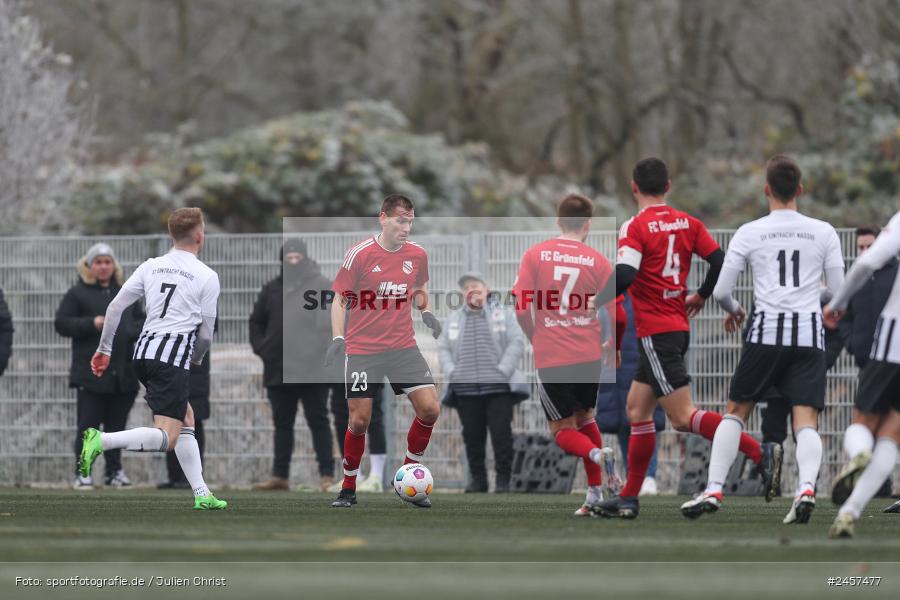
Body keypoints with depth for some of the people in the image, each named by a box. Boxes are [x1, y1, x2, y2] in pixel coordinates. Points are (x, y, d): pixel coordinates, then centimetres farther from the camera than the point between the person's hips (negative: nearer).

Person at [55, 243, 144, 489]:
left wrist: (137, 330, 0)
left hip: (123, 374, 4)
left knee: (117, 424, 8)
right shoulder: (77, 293, 2)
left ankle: (114, 470, 17)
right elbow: (61, 323, -4)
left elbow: (141, 320, 23)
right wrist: (91, 324, -16)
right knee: (88, 425, -5)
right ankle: (82, 472, 1)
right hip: (91, 373, -4)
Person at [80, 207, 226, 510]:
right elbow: (205, 334, 0)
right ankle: (101, 441, -31)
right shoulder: (207, 277, -2)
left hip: (144, 351, 7)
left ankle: (201, 494, 20)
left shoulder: (151, 266, 11)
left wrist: (104, 349, 16)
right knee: (166, 438, -10)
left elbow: (115, 307, 7)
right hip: (174, 356, -7)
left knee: (187, 419, 22)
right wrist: (196, 360, 20)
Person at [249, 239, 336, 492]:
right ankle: (279, 475, 14)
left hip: (312, 371, -5)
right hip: (278, 371, 5)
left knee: (318, 421, -2)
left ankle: (327, 475, -1)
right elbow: (256, 322, 22)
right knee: (282, 423, 10)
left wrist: (325, 353, -15)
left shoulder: (322, 287, -2)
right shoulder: (272, 290, 13)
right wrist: (261, 347, 7)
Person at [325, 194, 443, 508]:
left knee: (430, 409, -10)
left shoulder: (417, 255, 1)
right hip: (362, 349, -3)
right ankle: (348, 489, 15)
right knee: (359, 421, -4)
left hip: (403, 347, 3)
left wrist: (426, 312, -1)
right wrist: (337, 338, -15)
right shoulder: (360, 254, -11)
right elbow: (340, 298, -3)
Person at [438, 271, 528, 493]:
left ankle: (503, 479, 1)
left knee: (501, 434, -6)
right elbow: (443, 348, 15)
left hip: (498, 388, -3)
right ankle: (477, 479, 11)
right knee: (472, 437, 3)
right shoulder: (453, 319, 16)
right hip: (465, 389, 3)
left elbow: (517, 343, 1)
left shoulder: (503, 314, 8)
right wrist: (451, 372, -2)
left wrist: (503, 370, -10)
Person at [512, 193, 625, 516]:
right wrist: (613, 346, 17)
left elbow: (521, 308, -8)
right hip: (589, 355, 2)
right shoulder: (597, 261, 0)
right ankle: (595, 493, 16)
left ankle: (595, 454, -21)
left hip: (550, 357, -2)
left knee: (563, 430, 12)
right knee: (584, 417, 25)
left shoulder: (535, 254, -2)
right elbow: (618, 315, -3)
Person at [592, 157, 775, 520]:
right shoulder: (686, 223, 8)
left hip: (655, 333, -8)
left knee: (683, 417, -9)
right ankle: (629, 499, 14)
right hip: (678, 325, 8)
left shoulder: (636, 227, -11)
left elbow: (623, 276, -23)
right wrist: (701, 296, 21)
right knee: (637, 409, 13)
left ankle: (759, 452, -20)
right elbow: (721, 261, 5)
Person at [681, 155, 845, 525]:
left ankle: (713, 490, 4)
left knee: (736, 411, 13)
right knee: (806, 421, -4)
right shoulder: (824, 233, 8)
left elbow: (720, 291, 3)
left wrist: (733, 310, 25)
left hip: (766, 331, -1)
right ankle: (806, 487, -29)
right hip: (810, 334, 1)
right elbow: (839, 295, 9)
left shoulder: (750, 233, 4)